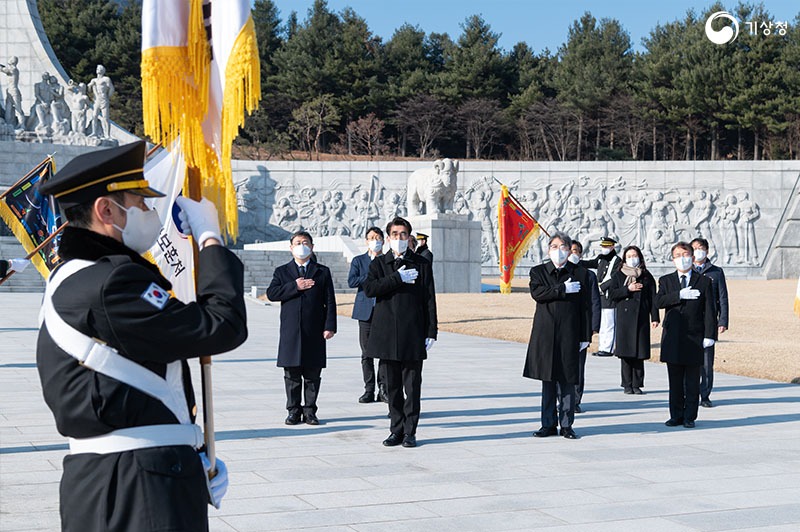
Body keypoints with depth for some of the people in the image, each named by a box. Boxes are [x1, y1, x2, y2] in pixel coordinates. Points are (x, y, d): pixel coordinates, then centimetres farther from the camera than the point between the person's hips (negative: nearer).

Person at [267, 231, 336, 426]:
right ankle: (293, 410, 11)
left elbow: (330, 301, 4)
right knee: (292, 374, 3)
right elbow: (271, 293, -4)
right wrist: (295, 286, -13)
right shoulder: (282, 271, 11)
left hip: (314, 332, 0)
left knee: (313, 374, 3)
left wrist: (330, 326, -5)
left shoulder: (322, 272, 10)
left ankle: (310, 410, 11)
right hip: (291, 332, 0)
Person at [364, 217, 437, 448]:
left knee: (412, 386, 0)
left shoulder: (421, 264, 5)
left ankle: (410, 431, 7)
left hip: (412, 335, -1)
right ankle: (396, 430, 15)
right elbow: (369, 288, -9)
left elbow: (429, 300, 3)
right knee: (392, 386, 7)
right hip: (387, 334, 2)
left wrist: (431, 332, -2)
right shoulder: (379, 264, 9)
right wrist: (397, 278, -14)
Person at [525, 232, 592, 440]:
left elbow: (586, 307, 5)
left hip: (569, 334, -1)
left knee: (567, 380, 1)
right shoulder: (538, 272, 9)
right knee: (548, 380, 5)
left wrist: (585, 337, 0)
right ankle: (549, 424, 13)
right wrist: (563, 290, -13)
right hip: (545, 333, 1)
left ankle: (566, 425, 9)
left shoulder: (581, 273, 6)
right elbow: (537, 293, -10)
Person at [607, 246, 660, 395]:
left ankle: (637, 384, 5)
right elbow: (611, 294, 1)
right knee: (626, 352, -3)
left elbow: (652, 298, 7)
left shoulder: (646, 276, 10)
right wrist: (628, 289, -10)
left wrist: (655, 317, 1)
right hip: (624, 317, -1)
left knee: (640, 352, -2)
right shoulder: (618, 275, 10)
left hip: (641, 319, 1)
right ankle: (627, 385, 3)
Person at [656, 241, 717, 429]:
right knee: (675, 381, 6)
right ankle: (676, 416, 14)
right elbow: (659, 301, -8)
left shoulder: (704, 282, 5)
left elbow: (709, 310, 0)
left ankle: (689, 417, 9)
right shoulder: (666, 280, 9)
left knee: (692, 382, 3)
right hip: (673, 338, 1)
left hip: (694, 338, -1)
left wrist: (709, 335, -7)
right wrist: (680, 295, -19)